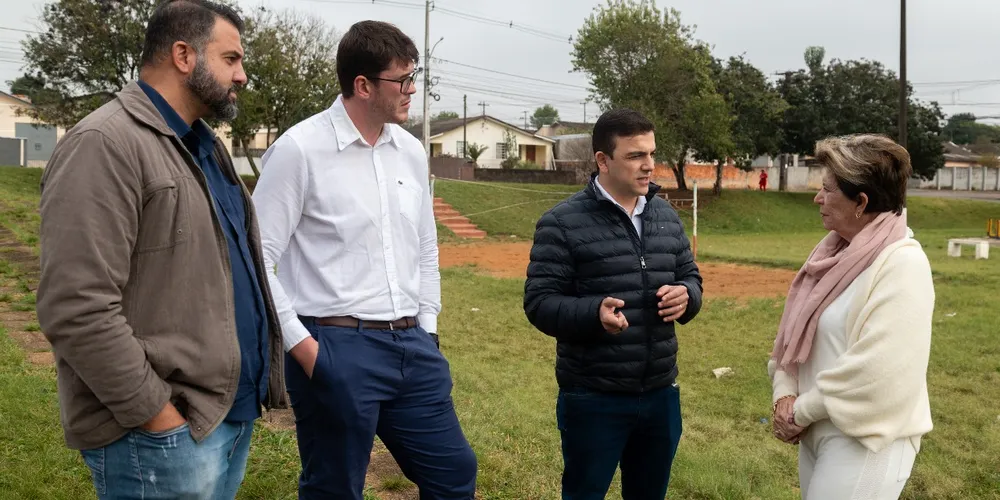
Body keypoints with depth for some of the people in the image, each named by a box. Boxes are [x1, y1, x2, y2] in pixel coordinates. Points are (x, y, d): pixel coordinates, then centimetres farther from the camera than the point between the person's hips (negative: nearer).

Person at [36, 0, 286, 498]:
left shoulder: (205, 146, 14)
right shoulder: (105, 144, -15)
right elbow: (78, 310, -22)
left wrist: (256, 382, 14)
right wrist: (160, 418, -18)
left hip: (235, 412, 9)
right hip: (164, 435, -9)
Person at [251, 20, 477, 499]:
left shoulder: (411, 151, 9)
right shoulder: (299, 149, -10)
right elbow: (257, 258, -10)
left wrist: (426, 329, 13)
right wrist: (301, 345, -11)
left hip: (411, 347, 6)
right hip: (336, 350, -6)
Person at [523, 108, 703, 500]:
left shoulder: (666, 216, 7)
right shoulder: (562, 223, -12)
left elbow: (691, 277, 15)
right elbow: (539, 302, -14)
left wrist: (685, 296, -9)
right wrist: (594, 313, -31)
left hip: (661, 394, 6)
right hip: (593, 399, -5)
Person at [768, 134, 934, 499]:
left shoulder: (903, 264, -18)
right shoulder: (834, 252, 6)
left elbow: (876, 372, -24)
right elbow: (795, 330, 10)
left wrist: (801, 412, -15)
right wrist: (785, 394, -6)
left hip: (863, 441, -7)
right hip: (818, 430, 7)